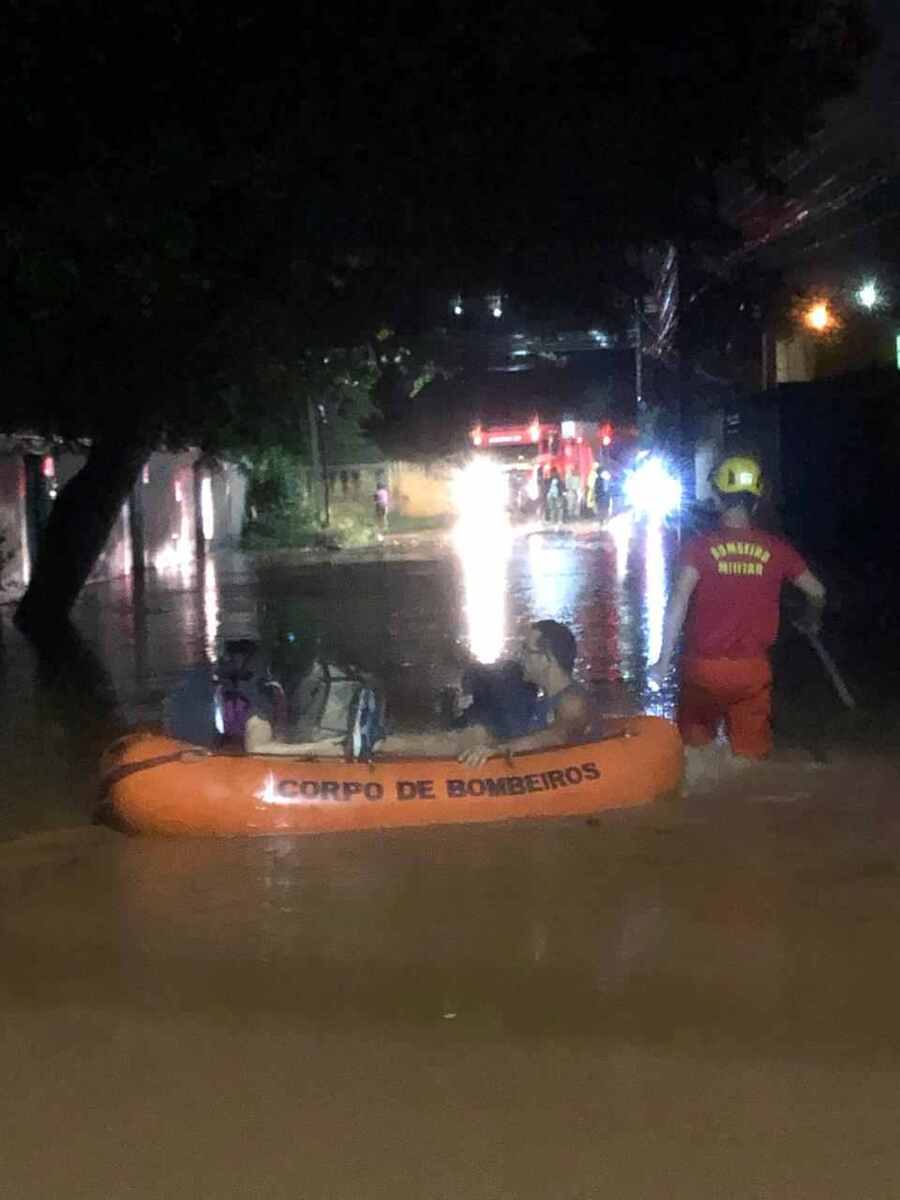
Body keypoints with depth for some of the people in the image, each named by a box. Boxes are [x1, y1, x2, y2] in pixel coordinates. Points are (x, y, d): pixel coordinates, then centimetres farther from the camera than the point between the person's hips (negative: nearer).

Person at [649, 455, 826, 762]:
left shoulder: (700, 546, -8)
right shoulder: (776, 549, 0)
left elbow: (677, 605, -16)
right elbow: (816, 592, 11)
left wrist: (663, 661, -11)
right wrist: (812, 621, 32)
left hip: (704, 668, -1)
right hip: (753, 670, 1)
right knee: (751, 756, 11)